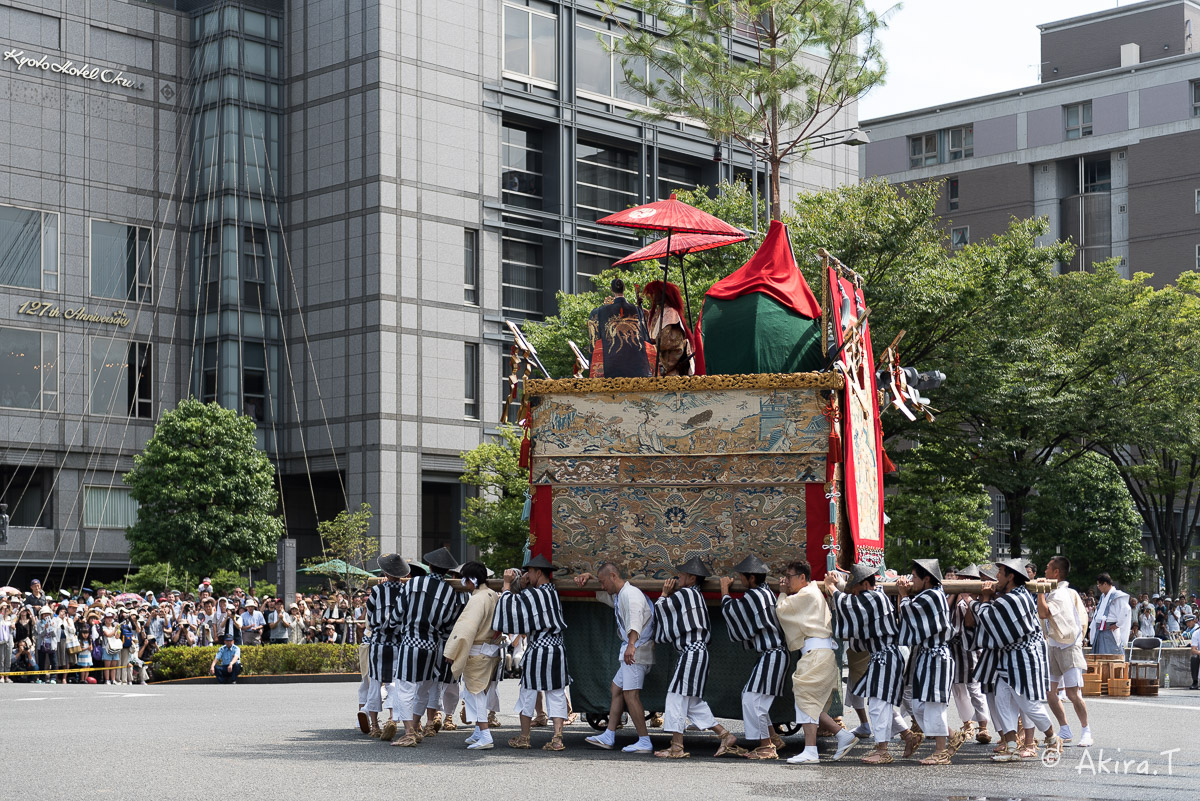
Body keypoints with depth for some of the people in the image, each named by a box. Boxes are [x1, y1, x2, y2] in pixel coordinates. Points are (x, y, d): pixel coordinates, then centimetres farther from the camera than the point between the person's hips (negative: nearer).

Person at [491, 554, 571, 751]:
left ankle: (524, 738, 17)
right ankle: (557, 738, -2)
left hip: (537, 652, -6)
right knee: (556, 694, 4)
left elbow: (511, 603, -7)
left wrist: (507, 583, 4)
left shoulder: (534, 594, -13)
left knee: (529, 692, 7)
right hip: (557, 650, 6)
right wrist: (522, 585, 14)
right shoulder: (553, 593, 11)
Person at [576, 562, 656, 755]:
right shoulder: (618, 596, 17)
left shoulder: (631, 594, -16)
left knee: (630, 694, -14)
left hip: (636, 651, -11)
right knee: (616, 689, 14)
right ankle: (608, 737, 18)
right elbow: (601, 593, 38)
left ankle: (645, 742, -14)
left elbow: (635, 620, -35)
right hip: (629, 650, 11)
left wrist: (632, 644, -50)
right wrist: (588, 577, 18)